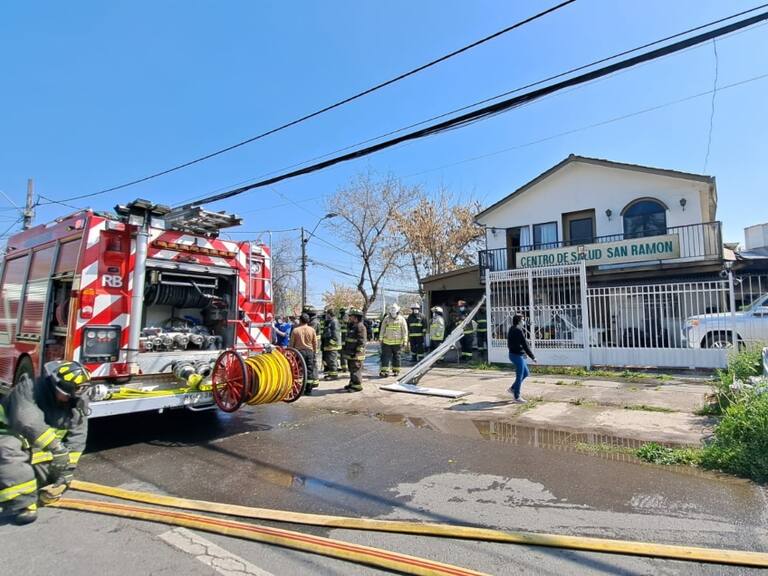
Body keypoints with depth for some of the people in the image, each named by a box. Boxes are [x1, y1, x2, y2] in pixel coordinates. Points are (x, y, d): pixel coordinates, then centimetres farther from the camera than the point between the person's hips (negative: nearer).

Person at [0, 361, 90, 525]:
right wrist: (56, 448, -42)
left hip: (40, 450, 5)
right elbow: (28, 422, -38)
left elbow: (76, 439, -10)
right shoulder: (28, 388, -23)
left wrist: (68, 469, -18)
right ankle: (20, 505, -33)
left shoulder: (78, 403, -9)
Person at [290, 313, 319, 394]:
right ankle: (308, 389, 10)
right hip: (309, 351, 1)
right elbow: (315, 343, 3)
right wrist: (314, 352, 15)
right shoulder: (312, 330, -1)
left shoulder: (295, 330, -5)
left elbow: (292, 343, 1)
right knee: (309, 370, 7)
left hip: (299, 351, -1)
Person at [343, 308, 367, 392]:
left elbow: (362, 341, -20)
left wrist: (357, 351, -21)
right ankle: (352, 383, 29)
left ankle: (357, 386, 2)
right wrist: (345, 348, 22)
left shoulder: (360, 327, -16)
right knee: (351, 369, 18)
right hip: (350, 353, 10)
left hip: (356, 353, -10)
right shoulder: (351, 326, 16)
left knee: (356, 369, -5)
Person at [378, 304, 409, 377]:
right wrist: (381, 339, 7)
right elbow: (382, 330, 8)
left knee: (396, 357, 9)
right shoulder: (386, 319, 2)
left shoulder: (401, 319, -2)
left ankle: (396, 370, 21)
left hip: (397, 342, -1)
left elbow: (405, 331, 0)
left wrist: (405, 341, -3)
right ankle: (384, 371, -4)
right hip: (387, 342, 1)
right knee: (385, 356, -4)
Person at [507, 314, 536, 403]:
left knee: (525, 373, 19)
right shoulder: (518, 330, -19)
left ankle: (513, 388, 23)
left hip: (513, 354, 10)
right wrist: (532, 357, -13)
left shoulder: (511, 329, 10)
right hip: (517, 355, -10)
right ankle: (517, 397, 11)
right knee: (519, 376, 1)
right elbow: (525, 345, -19)